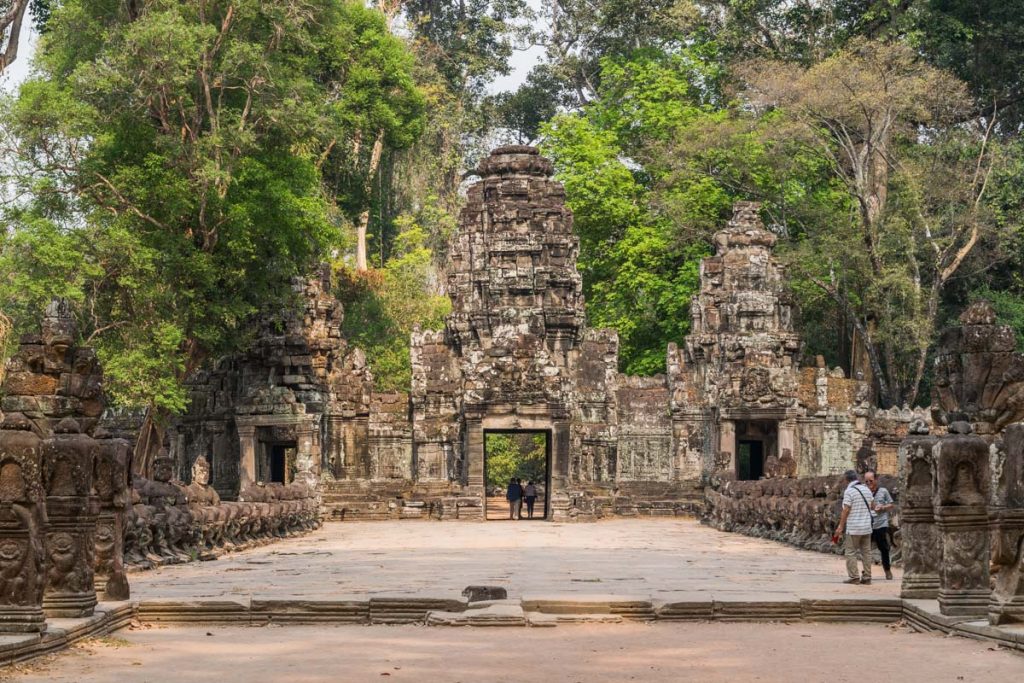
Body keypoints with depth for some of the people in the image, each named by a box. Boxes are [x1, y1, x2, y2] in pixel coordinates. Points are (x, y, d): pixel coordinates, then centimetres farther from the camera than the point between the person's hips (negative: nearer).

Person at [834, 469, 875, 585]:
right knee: (866, 552, 10)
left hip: (853, 528, -6)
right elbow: (872, 505, 19)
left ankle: (854, 577, -5)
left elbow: (846, 510, -15)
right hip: (867, 527, 7)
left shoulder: (849, 491, -12)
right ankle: (867, 577, 10)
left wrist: (840, 526, -11)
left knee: (850, 552, 0)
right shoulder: (866, 489, 9)